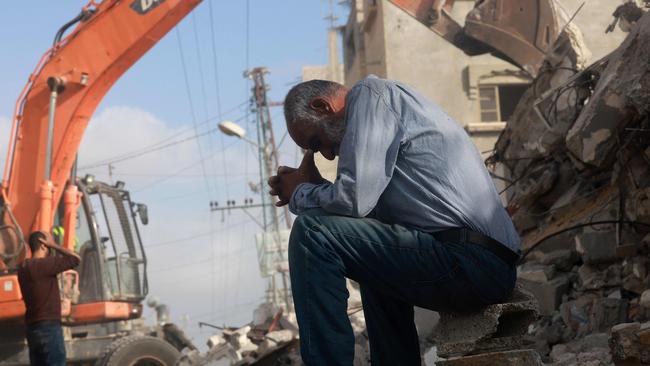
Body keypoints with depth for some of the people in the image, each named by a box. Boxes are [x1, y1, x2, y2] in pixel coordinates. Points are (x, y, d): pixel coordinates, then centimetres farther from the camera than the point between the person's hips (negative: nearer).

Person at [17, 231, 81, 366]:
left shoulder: (24, 267, 10)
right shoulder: (44, 264, -14)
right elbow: (76, 258, -13)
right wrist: (53, 245, -5)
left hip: (33, 328, 9)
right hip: (48, 327, -9)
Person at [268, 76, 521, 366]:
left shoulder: (369, 94, -5)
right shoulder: (387, 103, 24)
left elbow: (354, 199, -16)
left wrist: (299, 194, 3)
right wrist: (313, 188, 16)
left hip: (468, 264, -11)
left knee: (312, 233, -14)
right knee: (376, 263, 36)